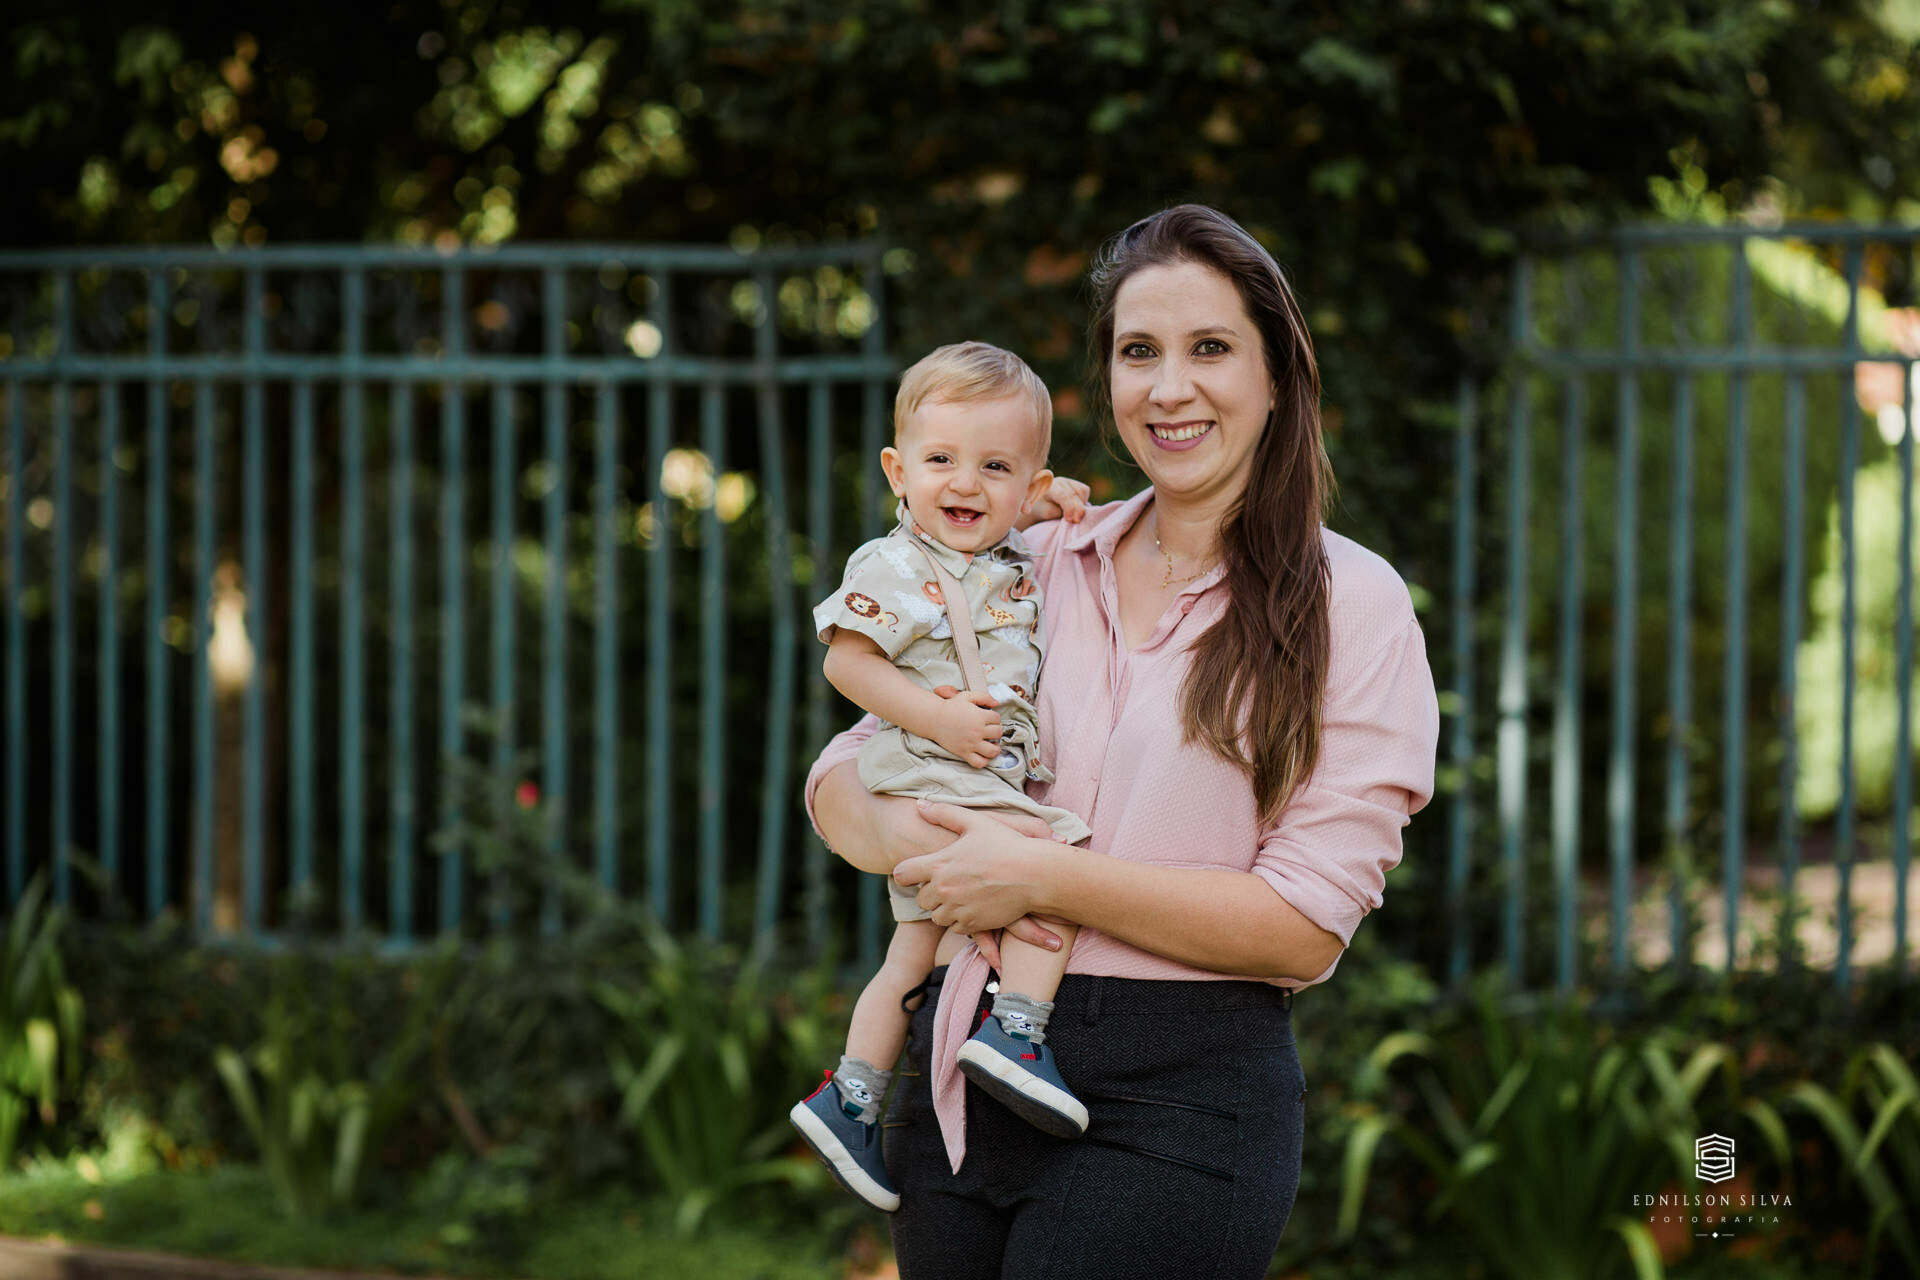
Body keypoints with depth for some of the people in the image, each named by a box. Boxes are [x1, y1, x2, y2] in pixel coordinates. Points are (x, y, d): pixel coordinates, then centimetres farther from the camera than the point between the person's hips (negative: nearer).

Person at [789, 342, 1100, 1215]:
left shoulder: (1019, 563, 11)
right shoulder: (895, 569, -11)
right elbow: (846, 660, -13)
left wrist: (1065, 519, 15)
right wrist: (934, 716, -20)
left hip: (1001, 783, 8)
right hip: (930, 782, -8)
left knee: (916, 947, 12)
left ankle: (851, 1094, 18)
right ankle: (1017, 1027, -27)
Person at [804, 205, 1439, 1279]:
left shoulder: (1351, 604, -3)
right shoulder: (1036, 566, 10)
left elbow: (1307, 925, -11)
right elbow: (842, 778, 11)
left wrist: (1042, 878, -15)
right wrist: (926, 845, -11)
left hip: (1176, 1103, -4)